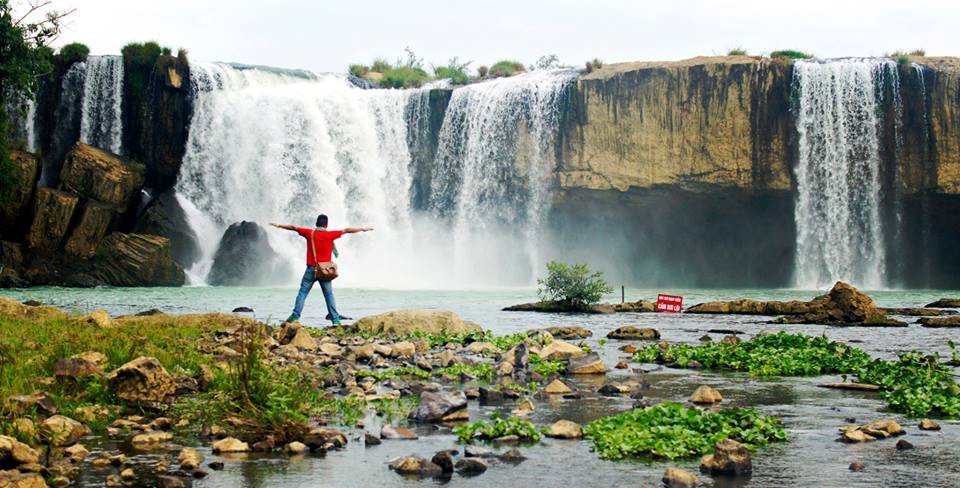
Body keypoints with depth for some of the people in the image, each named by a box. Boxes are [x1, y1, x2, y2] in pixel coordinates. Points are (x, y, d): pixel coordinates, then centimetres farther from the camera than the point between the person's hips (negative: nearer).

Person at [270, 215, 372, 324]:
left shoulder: (310, 233, 1)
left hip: (311, 269, 0)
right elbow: (347, 230, 2)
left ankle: (295, 315, -4)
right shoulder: (330, 235, -3)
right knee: (329, 295, 5)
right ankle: (335, 319, 3)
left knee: (303, 292, 4)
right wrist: (362, 229, 12)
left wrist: (278, 225, 25)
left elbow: (293, 228, 12)